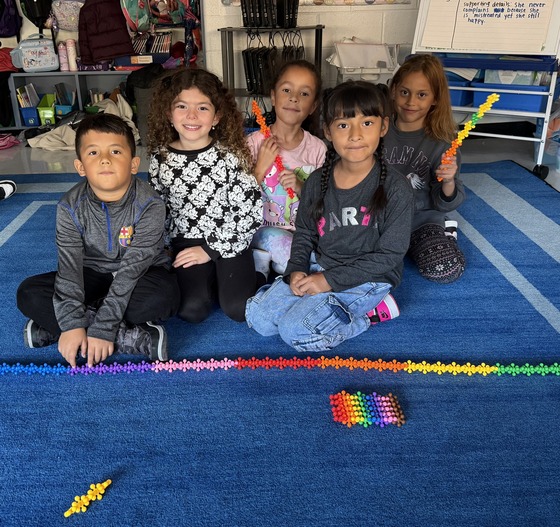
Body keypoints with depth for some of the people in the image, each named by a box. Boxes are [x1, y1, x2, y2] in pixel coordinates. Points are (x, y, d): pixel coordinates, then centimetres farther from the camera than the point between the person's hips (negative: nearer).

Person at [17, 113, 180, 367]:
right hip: (93, 274, 3)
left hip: (140, 275, -3)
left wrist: (102, 329, -31)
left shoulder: (149, 205, -25)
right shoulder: (71, 207, -16)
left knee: (165, 296, -36)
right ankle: (129, 337, -25)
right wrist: (73, 325, -31)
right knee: (29, 293, -17)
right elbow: (69, 267, -19)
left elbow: (131, 269, -28)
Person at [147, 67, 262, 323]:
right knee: (191, 310, -17)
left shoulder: (230, 156, -11)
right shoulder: (160, 159, -2)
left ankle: (224, 278, 13)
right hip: (186, 242, 2)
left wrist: (210, 250, -12)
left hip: (228, 242, -2)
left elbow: (251, 212, -12)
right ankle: (208, 279, 13)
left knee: (238, 309, -18)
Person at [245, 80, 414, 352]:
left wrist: (330, 280, -18)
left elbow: (390, 254, -15)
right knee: (258, 316, -6)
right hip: (317, 268, 6)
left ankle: (363, 314, 0)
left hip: (367, 279, -5)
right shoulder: (317, 181, -1)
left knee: (295, 330, -20)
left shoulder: (395, 189, -15)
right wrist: (296, 269, -10)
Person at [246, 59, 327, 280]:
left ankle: (263, 258, -5)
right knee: (273, 237, -35)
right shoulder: (255, 142, -3)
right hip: (262, 230, -3)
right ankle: (262, 262, -6)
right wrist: (261, 168, -14)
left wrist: (302, 188, -13)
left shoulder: (317, 148, 0)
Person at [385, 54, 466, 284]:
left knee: (446, 270, -24)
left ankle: (443, 232, 9)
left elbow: (444, 204, -3)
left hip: (423, 218, -1)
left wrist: (448, 182, -25)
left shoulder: (442, 141, -5)